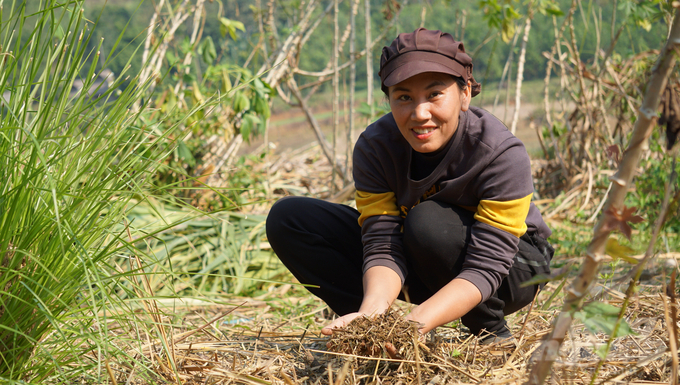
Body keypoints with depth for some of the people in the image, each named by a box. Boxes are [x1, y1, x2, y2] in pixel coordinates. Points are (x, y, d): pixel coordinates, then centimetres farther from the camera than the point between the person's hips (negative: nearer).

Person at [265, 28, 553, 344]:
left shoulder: (502, 154, -29)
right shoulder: (374, 147, -18)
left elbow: (485, 268, -32)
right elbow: (383, 248, -23)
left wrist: (417, 323, -47)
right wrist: (373, 310, -45)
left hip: (511, 270, -3)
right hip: (422, 270, 4)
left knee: (428, 221, -37)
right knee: (287, 219, -11)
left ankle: (494, 335, -11)